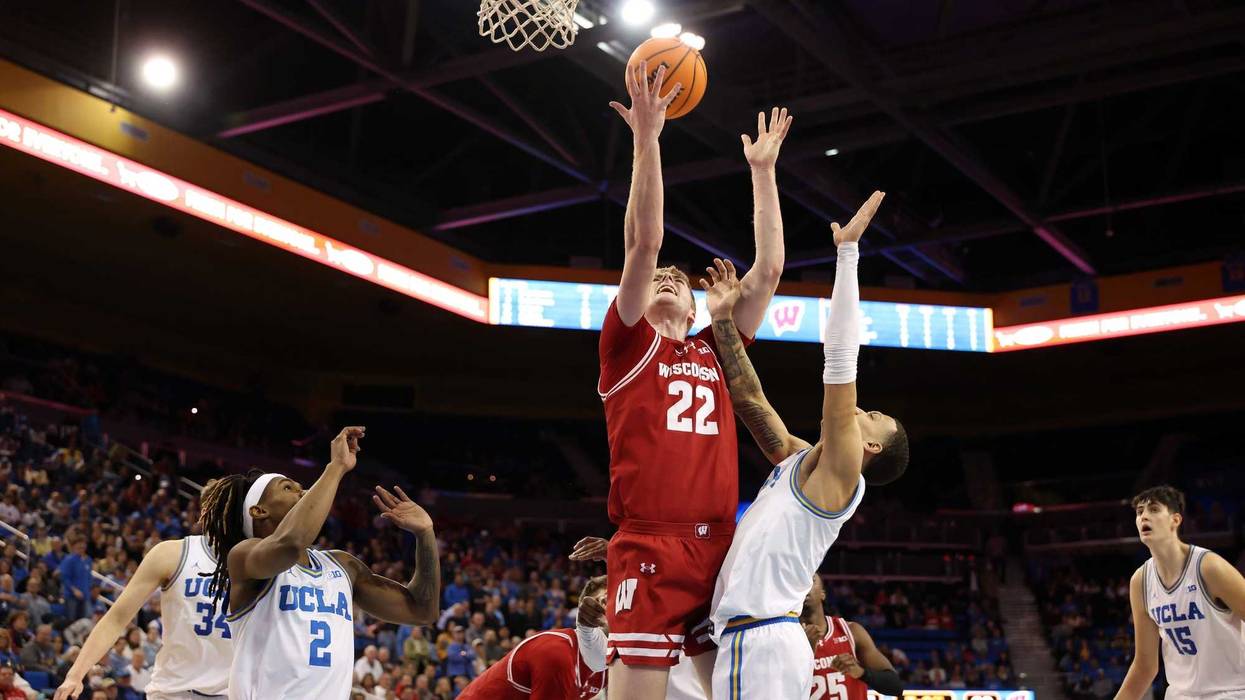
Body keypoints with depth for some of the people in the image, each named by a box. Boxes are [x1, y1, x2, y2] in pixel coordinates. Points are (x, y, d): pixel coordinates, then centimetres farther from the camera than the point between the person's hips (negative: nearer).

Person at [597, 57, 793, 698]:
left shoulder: (715, 352, 19)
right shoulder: (628, 344, 8)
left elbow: (768, 270, 18)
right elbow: (644, 242, -4)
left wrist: (763, 171, 20)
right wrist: (646, 140, -8)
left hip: (721, 547, 5)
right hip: (649, 548, -5)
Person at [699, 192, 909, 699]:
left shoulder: (838, 471, -2)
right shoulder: (801, 461, 20)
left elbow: (841, 357, -8)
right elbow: (751, 400, 22)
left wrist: (847, 251, -7)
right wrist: (724, 320, 18)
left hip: (761, 642, -9)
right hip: (756, 640, 9)